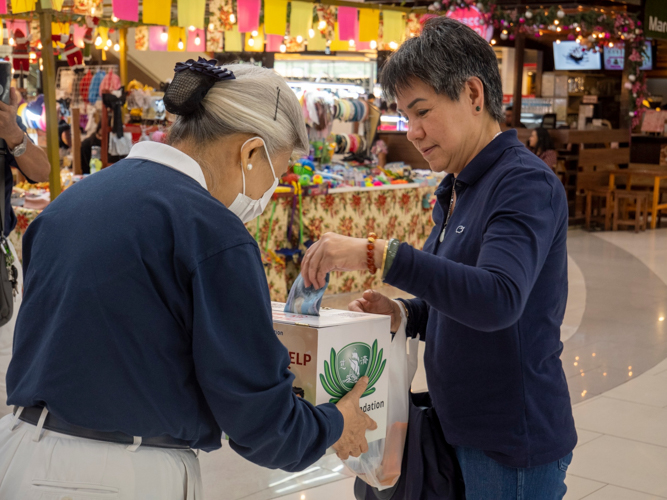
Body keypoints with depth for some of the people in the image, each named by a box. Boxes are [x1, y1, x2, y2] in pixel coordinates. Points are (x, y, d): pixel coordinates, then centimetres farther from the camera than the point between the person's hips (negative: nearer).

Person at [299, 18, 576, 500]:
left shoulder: (526, 183, -17)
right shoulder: (458, 189, 11)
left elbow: (498, 299, -33)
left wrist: (378, 253, -36)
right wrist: (404, 314, -2)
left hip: (513, 445, -9)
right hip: (464, 431, 9)